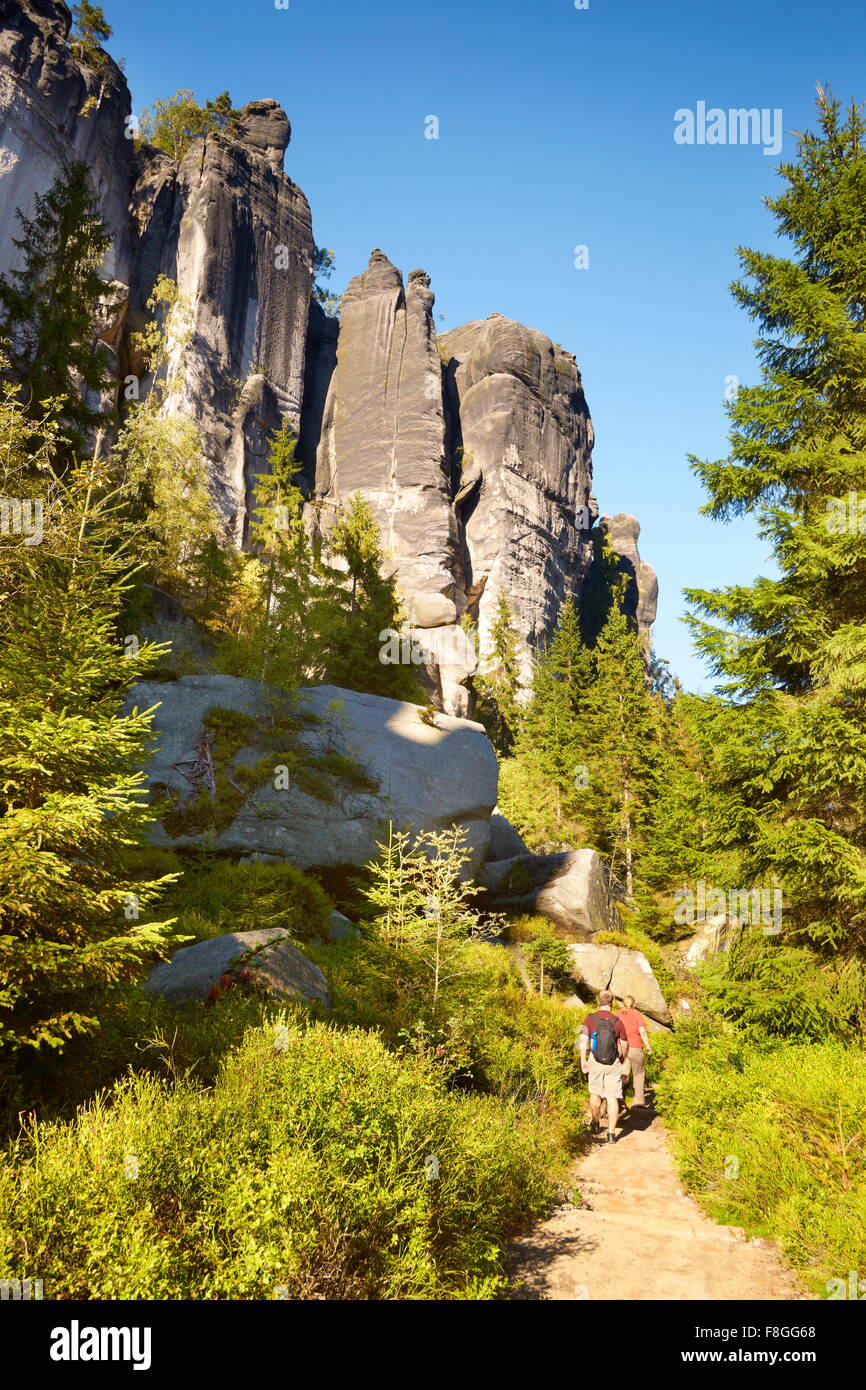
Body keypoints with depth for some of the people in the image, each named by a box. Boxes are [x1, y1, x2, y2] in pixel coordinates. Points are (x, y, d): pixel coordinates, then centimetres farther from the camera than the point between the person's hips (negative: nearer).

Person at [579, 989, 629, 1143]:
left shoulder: (590, 1019, -5)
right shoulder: (617, 1021, -4)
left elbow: (584, 1040, -12)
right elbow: (624, 1045, 3)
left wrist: (583, 1060, -8)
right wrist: (622, 1060, 21)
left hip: (595, 1061, 1)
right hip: (613, 1063, -1)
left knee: (595, 1093, 20)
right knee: (612, 1098, 4)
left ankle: (596, 1124, 37)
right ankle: (611, 1133, 0)